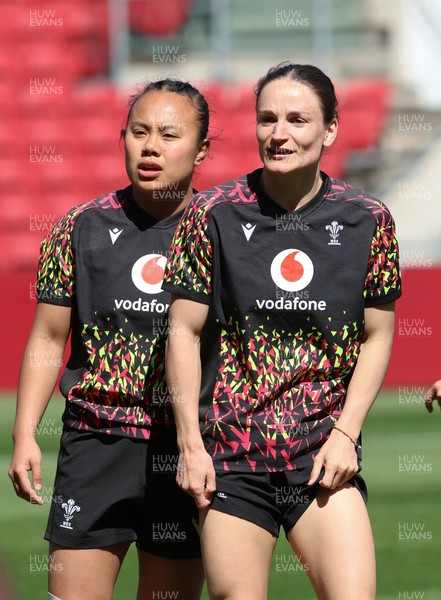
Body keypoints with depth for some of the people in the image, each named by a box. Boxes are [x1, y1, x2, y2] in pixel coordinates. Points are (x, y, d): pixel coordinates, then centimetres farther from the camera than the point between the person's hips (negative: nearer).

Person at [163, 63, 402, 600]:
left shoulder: (368, 220, 2)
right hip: (230, 454, 0)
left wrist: (345, 434, -4)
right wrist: (190, 444, -4)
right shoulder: (214, 213, -1)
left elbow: (376, 338, 7)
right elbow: (184, 332, 1)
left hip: (325, 455, 0)